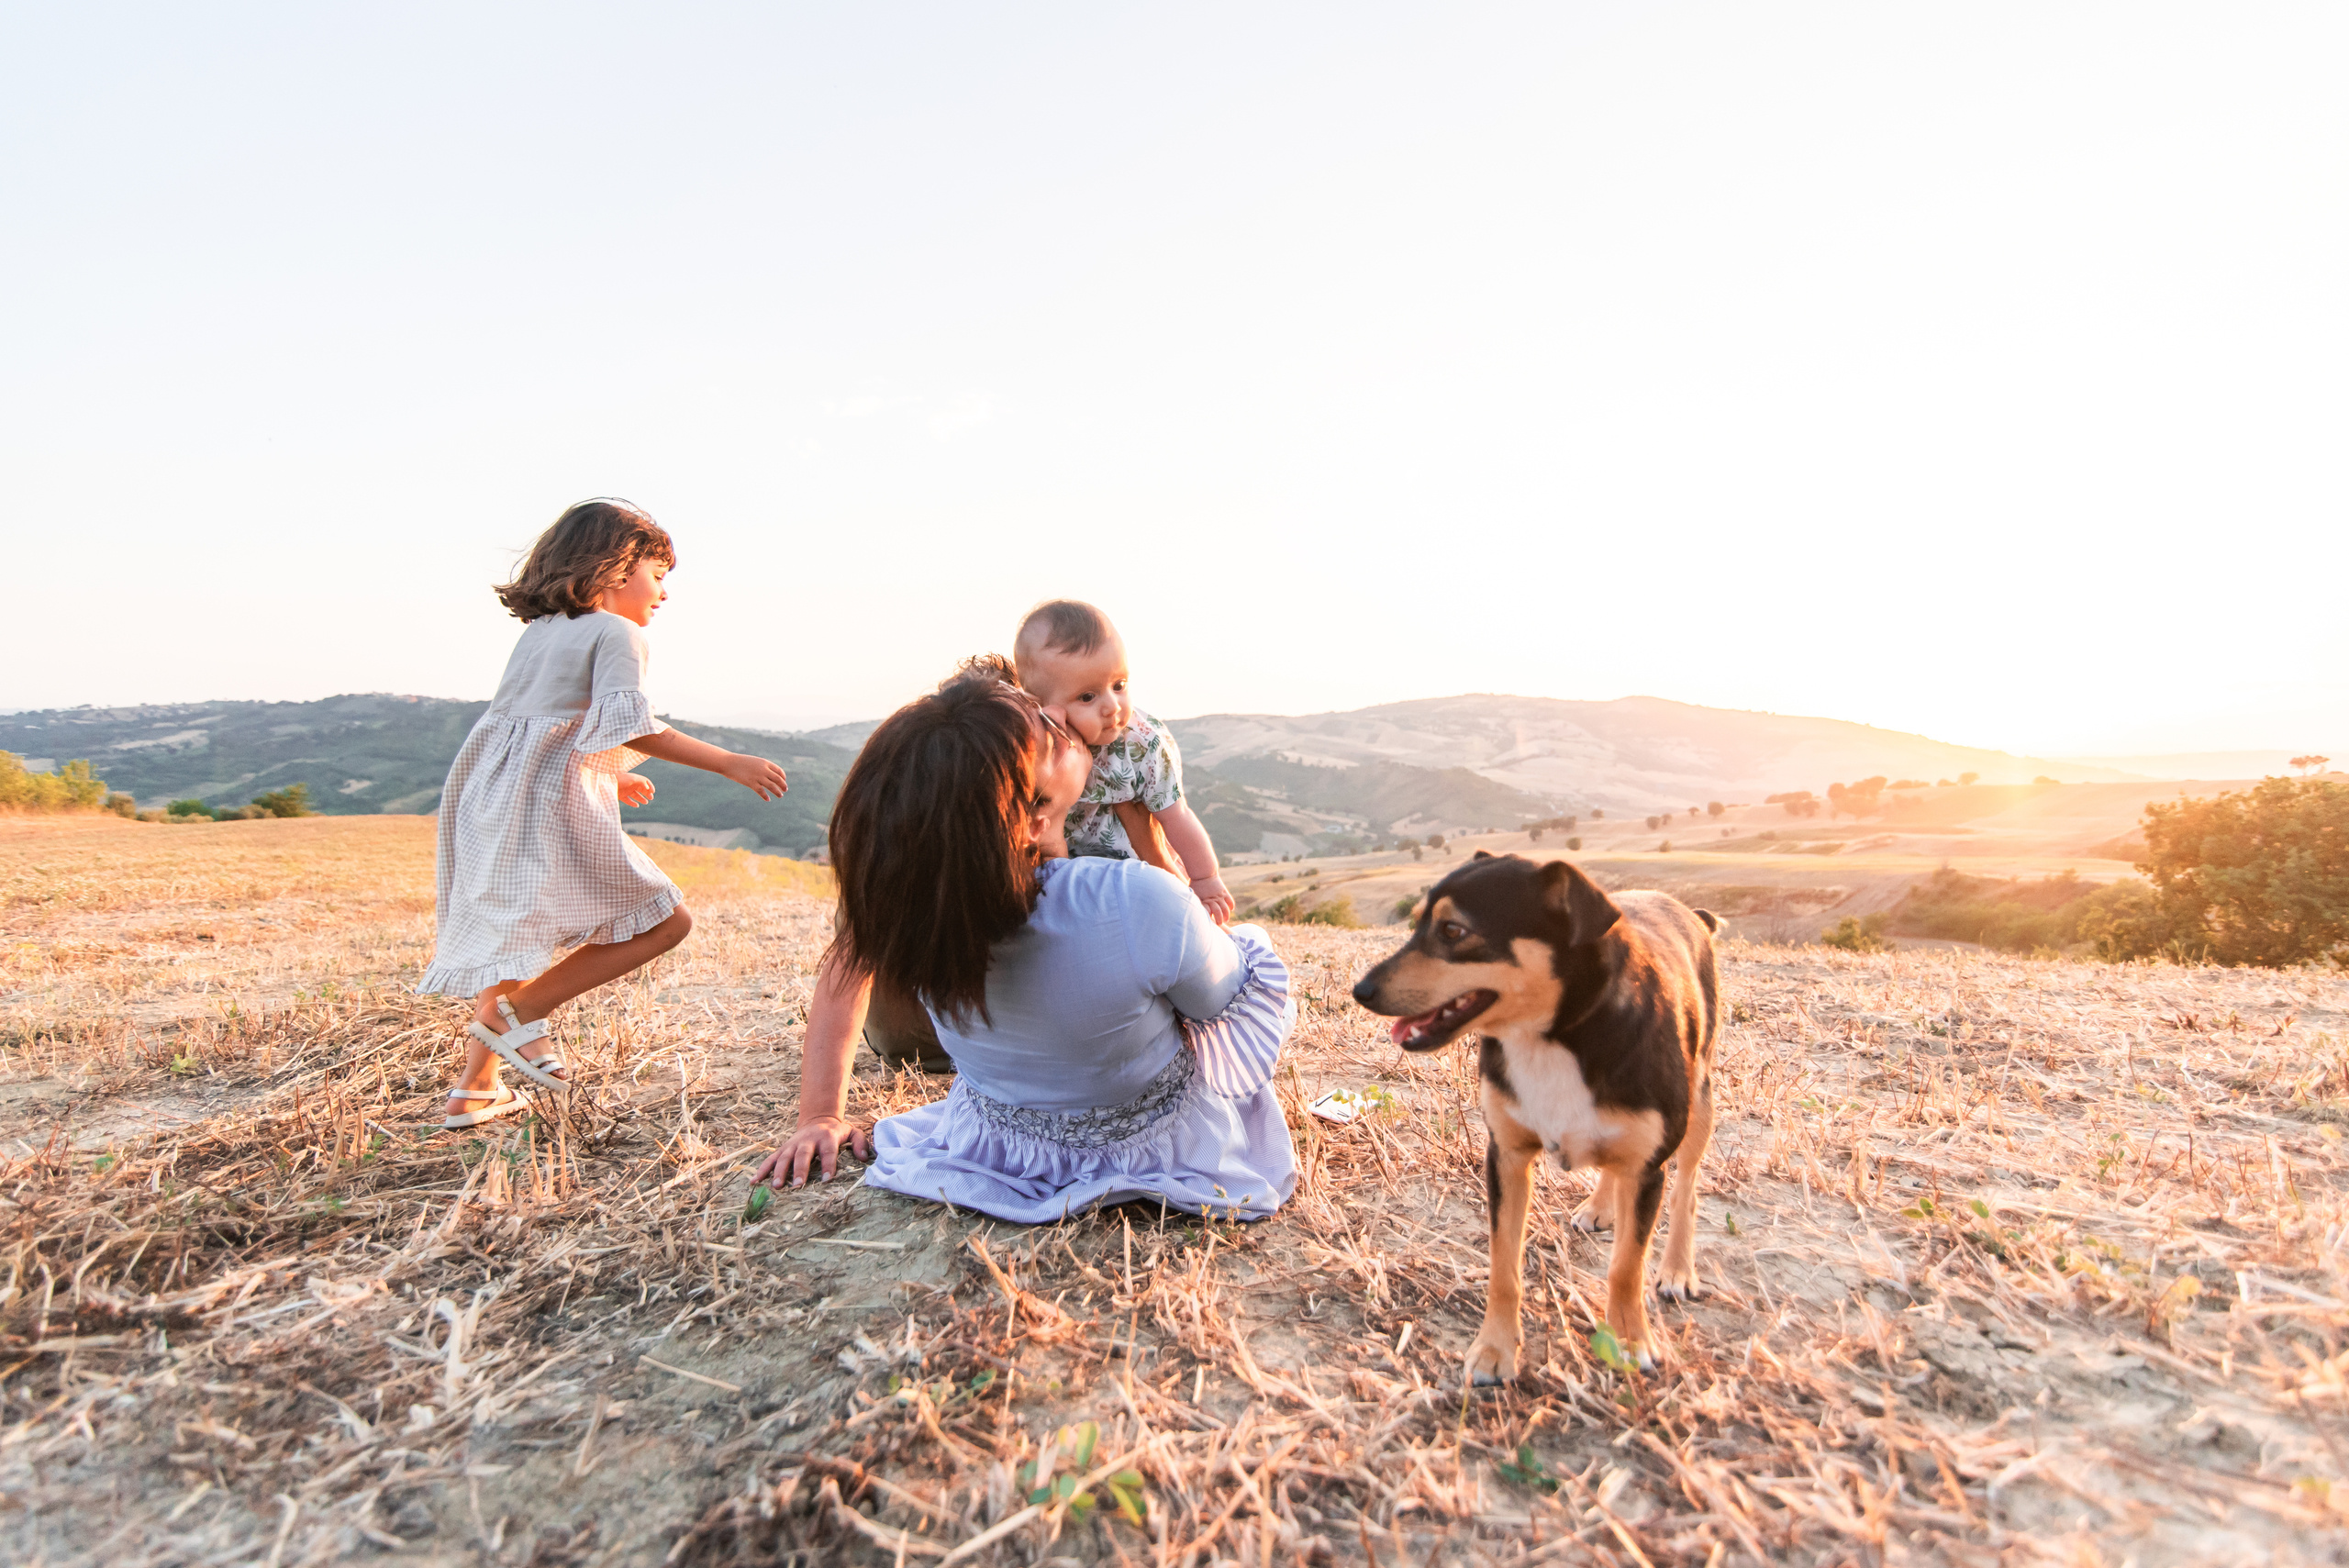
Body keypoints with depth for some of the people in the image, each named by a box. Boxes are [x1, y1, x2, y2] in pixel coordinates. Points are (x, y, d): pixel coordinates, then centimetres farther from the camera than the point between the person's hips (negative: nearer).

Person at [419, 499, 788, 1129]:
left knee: (515, 940, 23)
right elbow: (628, 724, -19)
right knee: (665, 920, -4)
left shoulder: (538, 630, 21)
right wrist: (729, 763, -19)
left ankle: (473, 1089, 28)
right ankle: (520, 1010, -4)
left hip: (487, 807, 9)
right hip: (553, 810, -9)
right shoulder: (616, 633, -5)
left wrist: (610, 778, 34)